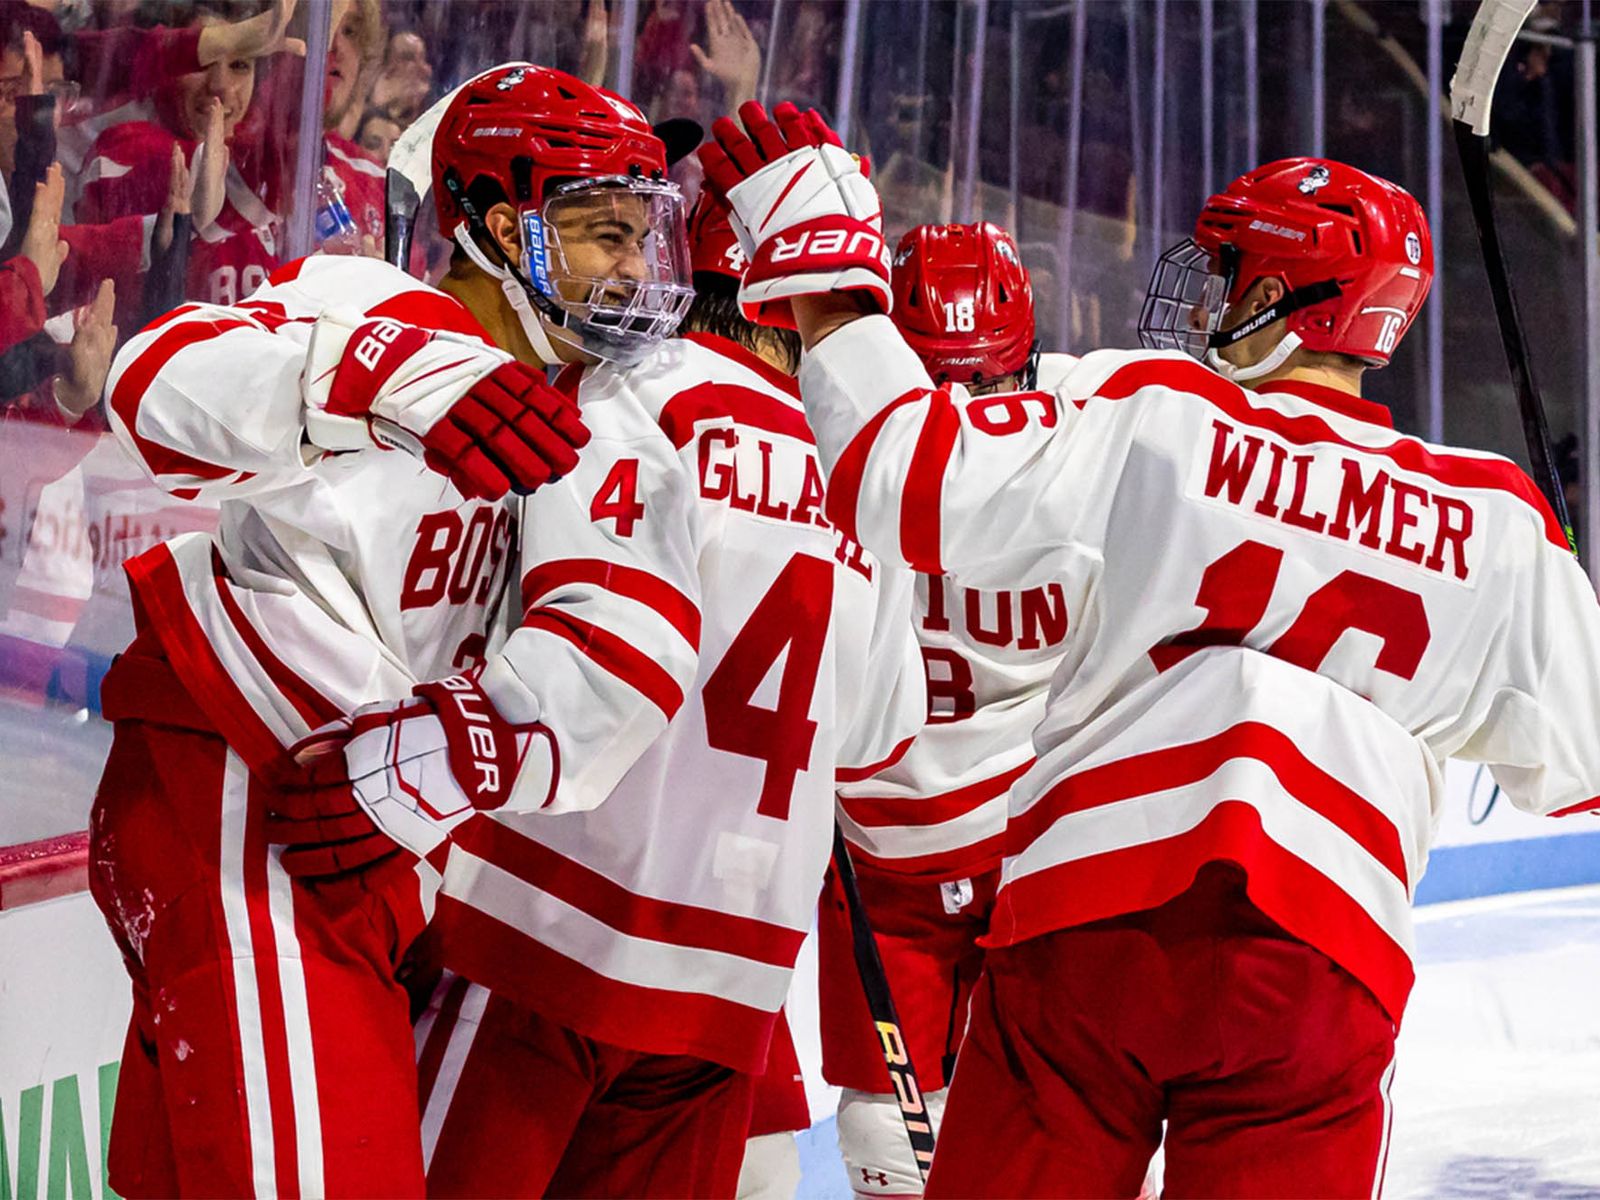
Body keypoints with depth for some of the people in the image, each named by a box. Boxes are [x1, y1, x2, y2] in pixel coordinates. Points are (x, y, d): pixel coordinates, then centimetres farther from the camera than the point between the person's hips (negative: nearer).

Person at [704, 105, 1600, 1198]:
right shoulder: (1496, 521, 11)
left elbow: (913, 482, -6)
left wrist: (822, 272, 5)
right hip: (1325, 965, 2)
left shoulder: (1145, 417, 2)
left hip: (1089, 918, -1)